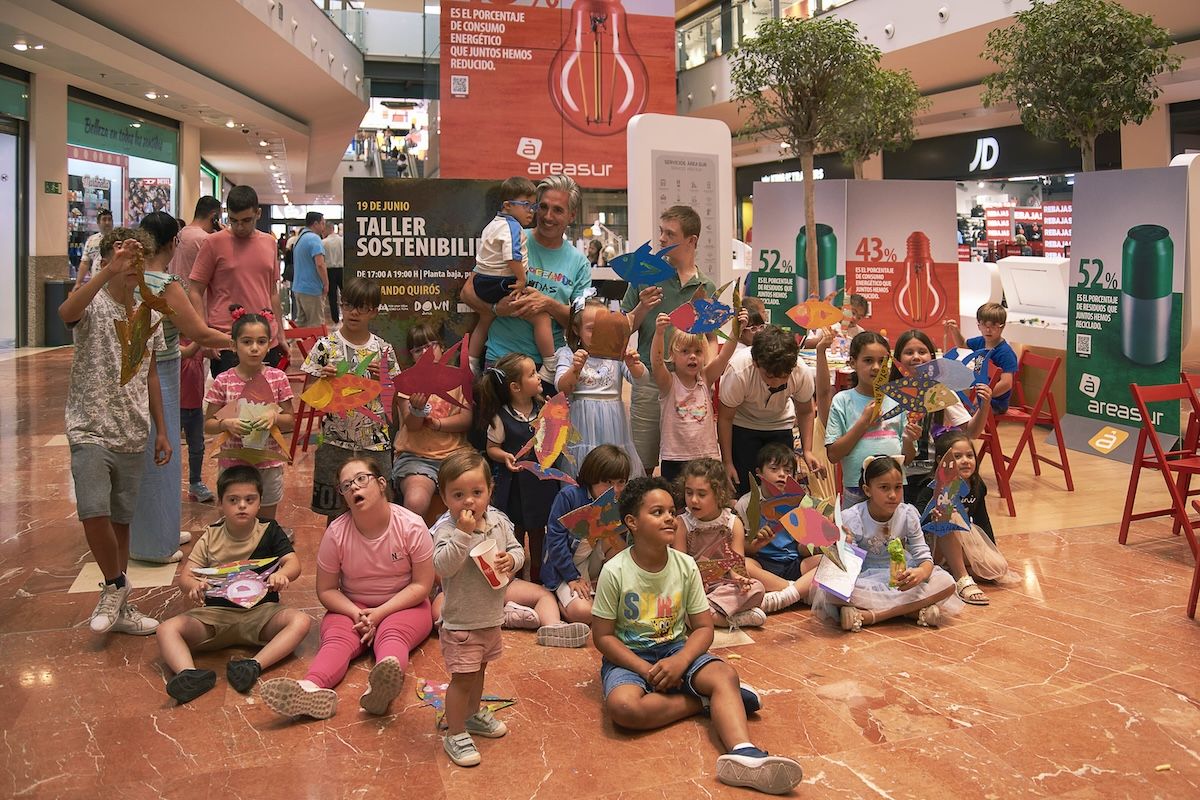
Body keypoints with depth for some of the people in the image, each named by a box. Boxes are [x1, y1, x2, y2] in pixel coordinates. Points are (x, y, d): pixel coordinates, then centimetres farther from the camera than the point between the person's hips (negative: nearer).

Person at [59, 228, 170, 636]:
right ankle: (115, 586, 9)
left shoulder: (150, 314, 9)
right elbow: (66, 312, -33)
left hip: (132, 435, 4)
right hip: (91, 430, -4)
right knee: (94, 513, -16)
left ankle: (119, 607, 23)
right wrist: (110, 271, -40)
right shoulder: (93, 305, -6)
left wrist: (161, 430, 14)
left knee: (121, 521, 11)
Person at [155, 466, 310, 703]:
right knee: (167, 629, -22)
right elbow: (185, 576, -4)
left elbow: (293, 563, -12)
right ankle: (190, 675, -45)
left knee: (301, 621, -29)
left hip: (260, 611, -1)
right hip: (216, 613, 1)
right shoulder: (211, 537, 3)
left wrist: (281, 574, -38)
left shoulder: (269, 530, 0)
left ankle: (254, 666, -43)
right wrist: (193, 586, -30)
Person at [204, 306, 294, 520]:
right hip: (232, 464, -1)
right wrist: (226, 423, -22)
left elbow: (290, 421, 1)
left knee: (266, 524, 16)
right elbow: (208, 425, -2)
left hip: (269, 464, 1)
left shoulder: (278, 378, -5)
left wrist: (274, 416, -19)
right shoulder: (223, 382, -7)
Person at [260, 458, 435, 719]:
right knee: (336, 637, -29)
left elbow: (421, 585, -10)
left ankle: (382, 687, -65)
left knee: (391, 634, -34)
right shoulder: (336, 533, -8)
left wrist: (380, 613, -20)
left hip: (403, 605, -2)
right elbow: (326, 590, 1)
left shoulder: (412, 526, -13)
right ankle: (311, 688, -58)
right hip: (351, 607, 2)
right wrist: (355, 613, -18)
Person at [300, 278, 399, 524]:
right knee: (334, 511, 10)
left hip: (375, 441, 1)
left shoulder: (383, 349, 1)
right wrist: (323, 379, -18)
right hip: (335, 441, -1)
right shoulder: (326, 346, -2)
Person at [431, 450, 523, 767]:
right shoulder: (446, 529, -22)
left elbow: (516, 549, 6)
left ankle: (473, 714, 48)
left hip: (491, 618, 7)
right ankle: (455, 735, 18)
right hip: (461, 622, -7)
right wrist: (463, 533, -41)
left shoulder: (498, 521, -3)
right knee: (462, 678, 1)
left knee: (479, 670, 26)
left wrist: (511, 560, -16)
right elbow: (443, 566, -34)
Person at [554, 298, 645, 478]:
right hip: (583, 423, -2)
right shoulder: (568, 354, 3)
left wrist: (633, 365, -23)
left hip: (612, 422, 2)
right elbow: (561, 388, -8)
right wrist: (575, 368, -26)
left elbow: (640, 378, -2)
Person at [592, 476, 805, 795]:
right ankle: (705, 701, -18)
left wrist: (680, 662, -21)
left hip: (677, 649, 3)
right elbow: (603, 637, -9)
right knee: (623, 706, -36)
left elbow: (703, 628, -1)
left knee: (725, 674, -28)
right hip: (629, 657, -3)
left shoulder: (686, 565, -4)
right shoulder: (615, 571, -13)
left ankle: (744, 755, -50)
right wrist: (646, 670, -21)